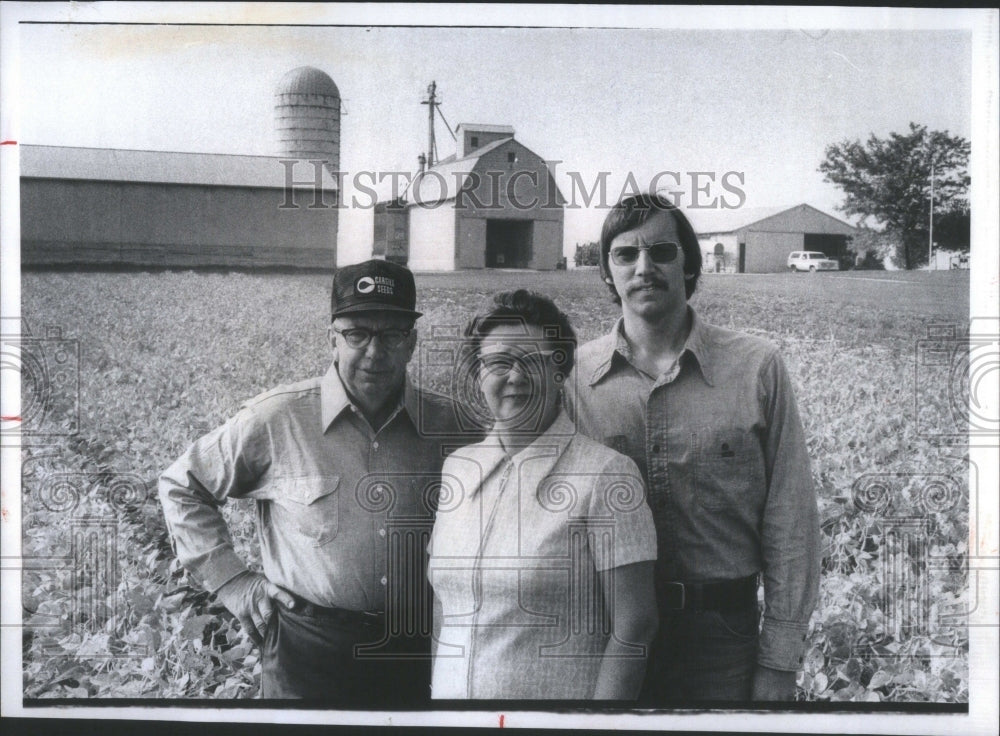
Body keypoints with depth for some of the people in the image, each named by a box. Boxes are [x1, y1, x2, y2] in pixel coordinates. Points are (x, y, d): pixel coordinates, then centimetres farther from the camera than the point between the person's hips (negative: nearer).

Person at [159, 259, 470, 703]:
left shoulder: (448, 425, -1)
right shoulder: (276, 420, -9)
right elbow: (181, 488, 3)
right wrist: (232, 583, -2)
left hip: (417, 649, 3)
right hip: (308, 650, -2)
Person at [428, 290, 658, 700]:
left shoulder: (604, 474, -13)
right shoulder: (456, 467, 3)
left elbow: (633, 625, -14)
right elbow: (441, 601, 10)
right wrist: (433, 688, 4)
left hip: (555, 698, -4)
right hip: (449, 693, 5)